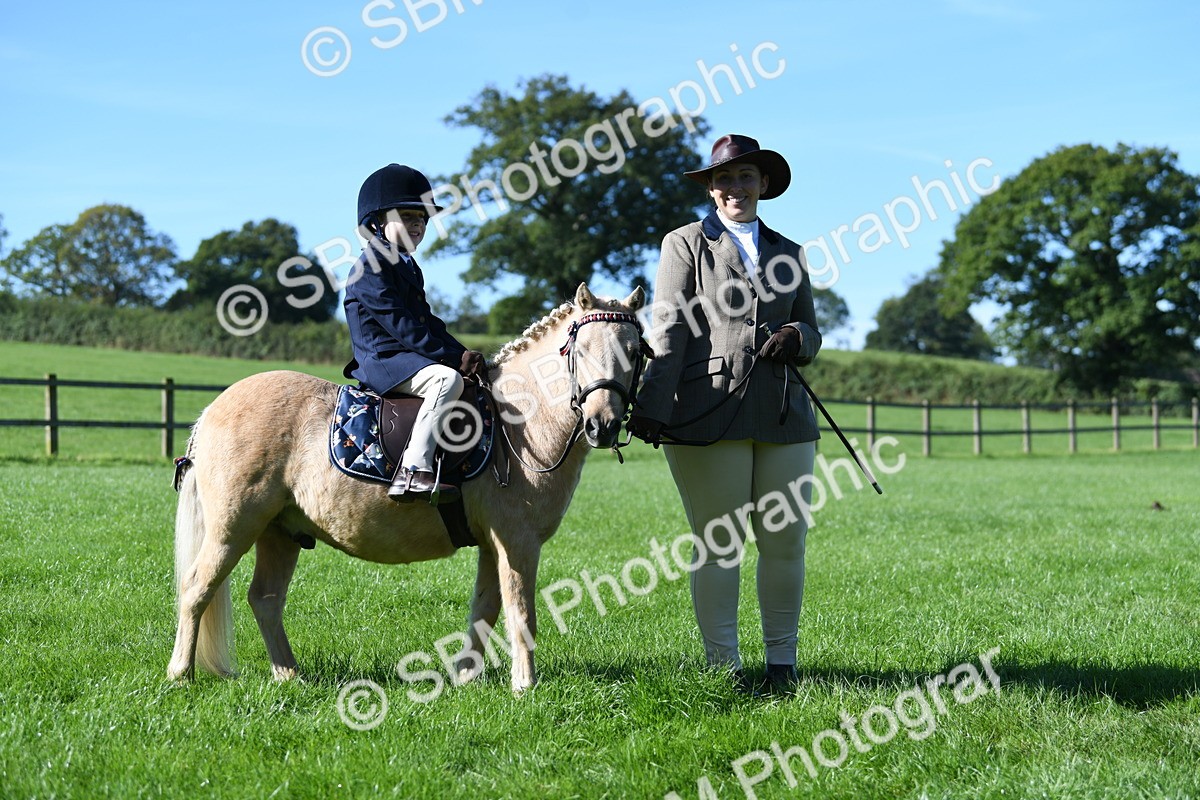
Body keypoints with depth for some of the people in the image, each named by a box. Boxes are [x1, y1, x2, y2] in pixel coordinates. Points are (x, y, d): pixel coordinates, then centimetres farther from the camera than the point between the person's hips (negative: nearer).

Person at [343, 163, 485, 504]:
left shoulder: (409, 268, 21)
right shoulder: (371, 267, -12)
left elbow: (428, 321, 19)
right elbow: (401, 326, -20)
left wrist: (461, 353, 2)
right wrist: (453, 357, -21)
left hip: (406, 359, 10)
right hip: (381, 360, -10)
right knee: (448, 379, -32)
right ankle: (413, 472, -40)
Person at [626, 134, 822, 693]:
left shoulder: (788, 254, 20)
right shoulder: (685, 245, 8)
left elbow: (811, 338, 21)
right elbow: (668, 332, -3)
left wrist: (798, 338, -5)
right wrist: (654, 406, -16)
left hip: (784, 415, 4)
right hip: (709, 416, -4)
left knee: (786, 542, 4)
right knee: (717, 543, -1)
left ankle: (782, 662, 17)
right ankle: (723, 666, 8)